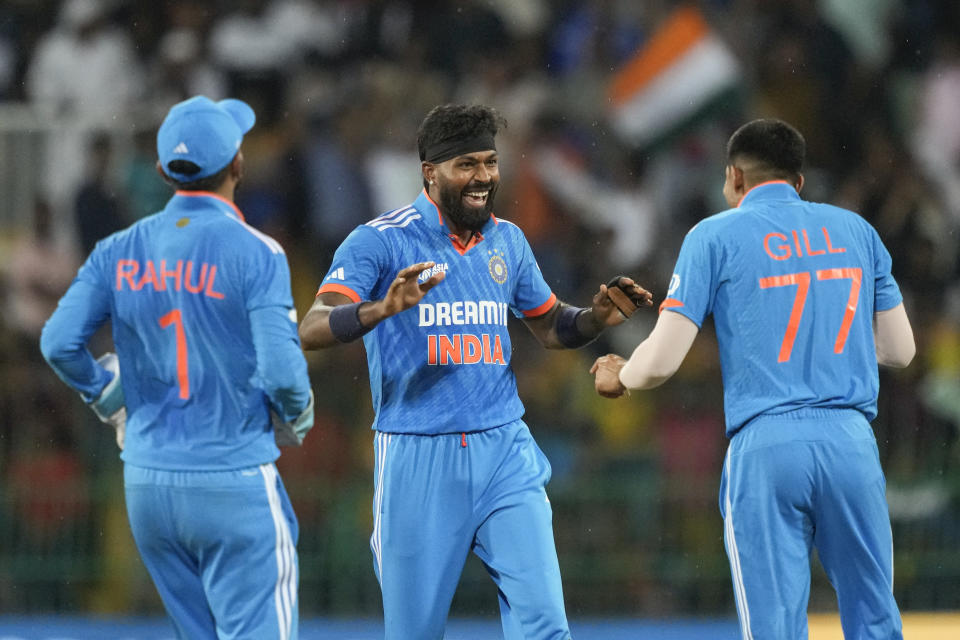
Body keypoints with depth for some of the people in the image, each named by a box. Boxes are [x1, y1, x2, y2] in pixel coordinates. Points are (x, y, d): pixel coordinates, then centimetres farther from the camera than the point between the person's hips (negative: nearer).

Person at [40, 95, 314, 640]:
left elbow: (60, 343, -3)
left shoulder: (120, 252, 3)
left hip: (147, 486, 6)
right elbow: (281, 369, -18)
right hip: (236, 485, -6)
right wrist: (297, 414, 4)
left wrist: (109, 398, 15)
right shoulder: (255, 253, -11)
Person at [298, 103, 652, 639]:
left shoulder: (507, 241, 11)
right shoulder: (381, 241, -7)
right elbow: (312, 331, -18)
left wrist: (596, 317, 4)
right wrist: (384, 309, -36)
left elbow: (550, 327, 25)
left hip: (505, 454, 4)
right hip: (417, 459, -4)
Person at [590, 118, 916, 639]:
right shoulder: (855, 230, 14)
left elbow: (661, 361, -2)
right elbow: (899, 350, 18)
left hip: (765, 445, -3)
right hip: (851, 441, 3)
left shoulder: (716, 235, 4)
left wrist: (618, 377, 20)